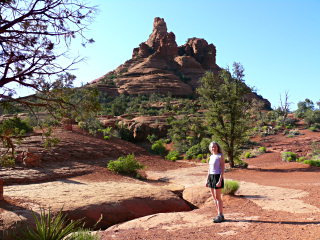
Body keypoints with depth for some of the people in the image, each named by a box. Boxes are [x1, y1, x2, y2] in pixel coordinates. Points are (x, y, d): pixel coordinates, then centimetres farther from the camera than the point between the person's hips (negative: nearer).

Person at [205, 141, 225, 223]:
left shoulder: (220, 156, -8)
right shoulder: (211, 156, 13)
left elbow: (223, 169, -13)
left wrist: (220, 181, -20)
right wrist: (207, 180, 14)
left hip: (217, 177, -7)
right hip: (211, 177, 7)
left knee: (218, 197, -4)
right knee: (214, 197, 9)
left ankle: (220, 216, 4)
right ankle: (219, 215, 17)